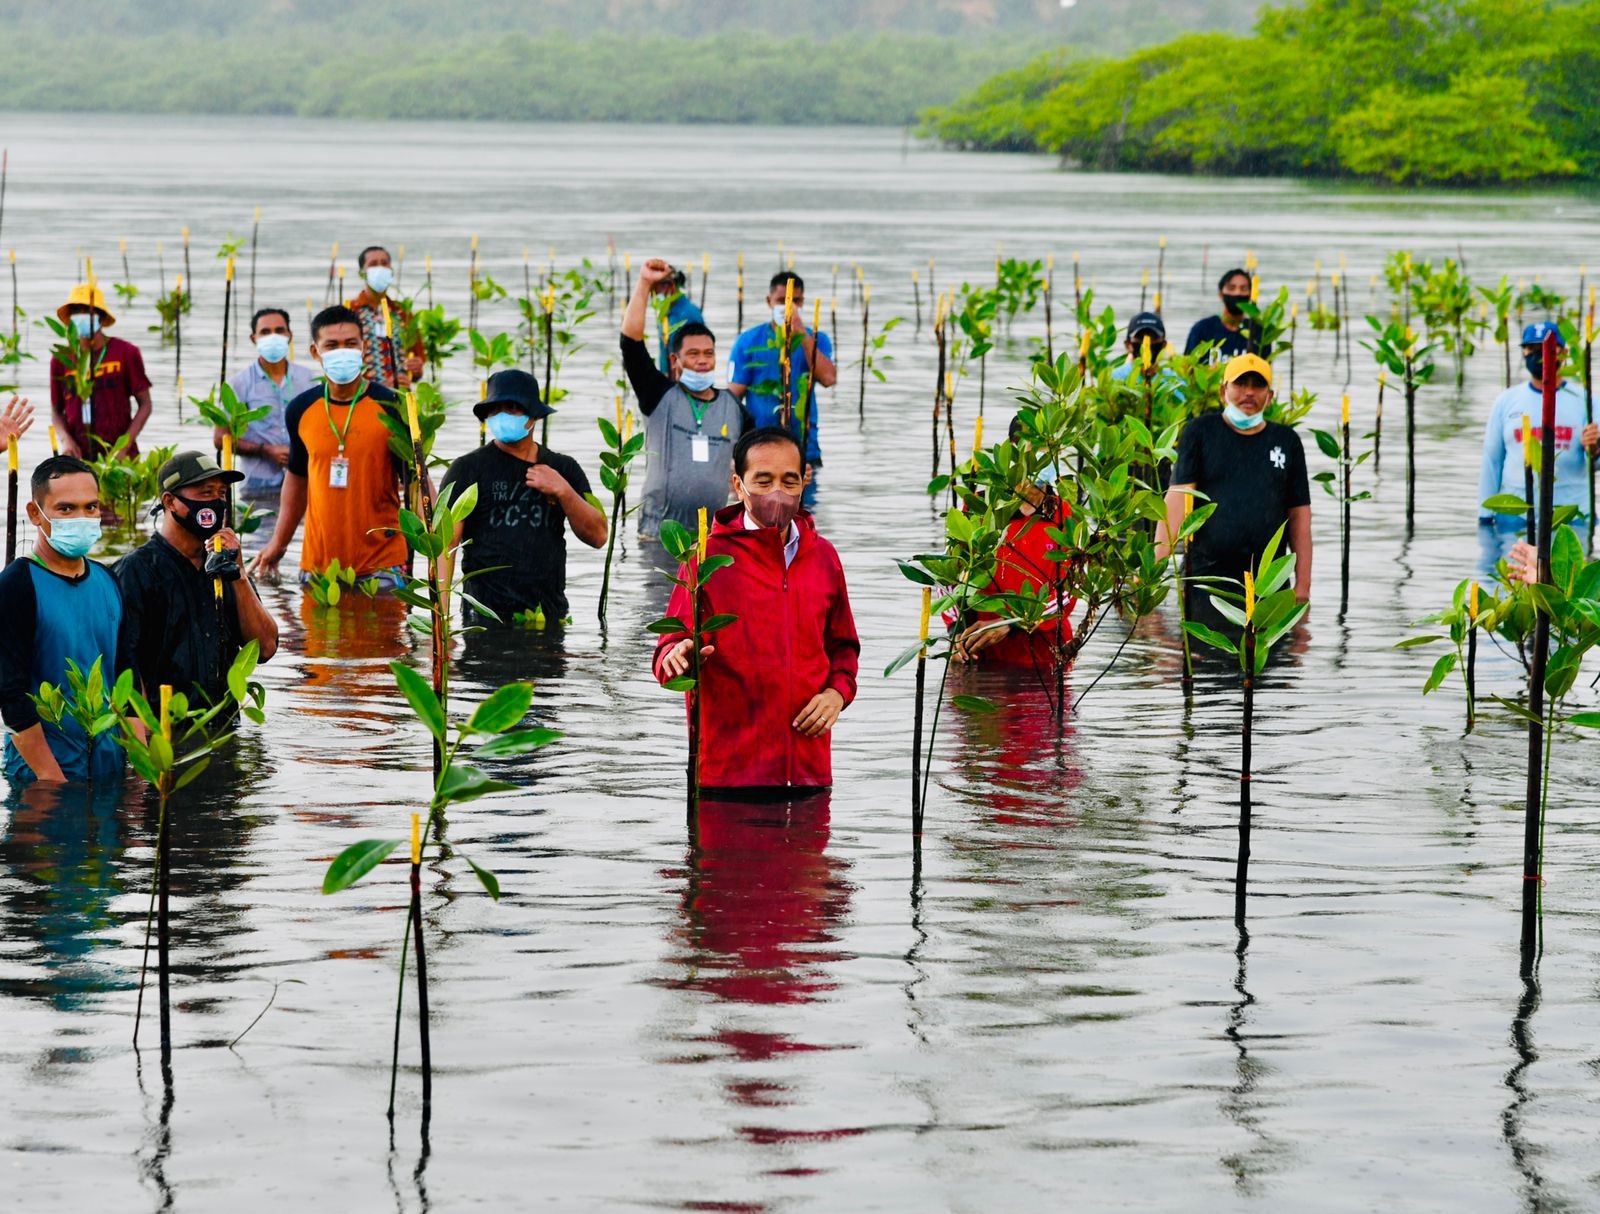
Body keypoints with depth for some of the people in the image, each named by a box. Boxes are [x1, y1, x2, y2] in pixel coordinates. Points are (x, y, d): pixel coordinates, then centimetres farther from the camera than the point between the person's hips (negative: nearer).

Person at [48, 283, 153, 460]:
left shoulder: (125, 353, 1)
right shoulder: (61, 359, 6)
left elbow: (144, 404, 3)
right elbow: (56, 410, 14)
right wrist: (65, 439, -6)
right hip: (78, 457, 1)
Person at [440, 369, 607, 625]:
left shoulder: (563, 469, 12)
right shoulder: (469, 468, 0)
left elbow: (598, 536, 5)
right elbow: (445, 543, -8)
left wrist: (563, 492, -9)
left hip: (551, 613, 4)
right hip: (487, 618, -4)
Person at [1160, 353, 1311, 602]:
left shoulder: (1286, 441, 11)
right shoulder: (1201, 432, 5)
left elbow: (1299, 514, 10)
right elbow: (1178, 498, -5)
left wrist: (1303, 584, 3)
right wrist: (1156, 564, -17)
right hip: (1205, 576, -1)